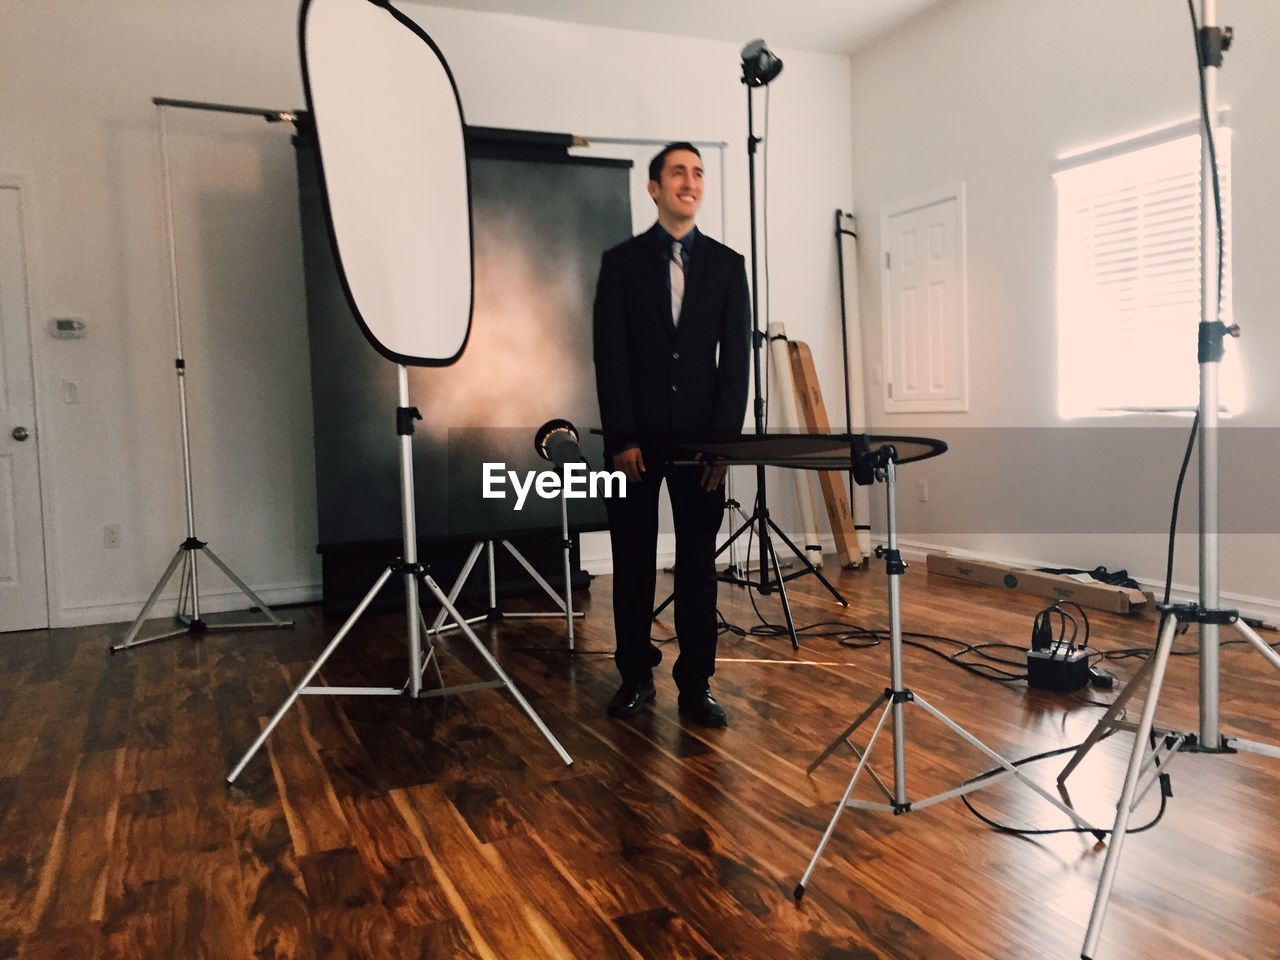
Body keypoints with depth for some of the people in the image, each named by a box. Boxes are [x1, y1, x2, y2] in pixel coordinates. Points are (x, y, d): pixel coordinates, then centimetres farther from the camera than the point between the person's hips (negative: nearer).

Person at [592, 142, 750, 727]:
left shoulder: (727, 264, 7)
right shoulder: (621, 261, 3)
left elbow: (736, 357, 2)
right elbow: (609, 356, -3)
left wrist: (726, 438, -7)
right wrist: (621, 438, -10)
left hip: (702, 438, 1)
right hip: (636, 438, -1)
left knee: (698, 565, 4)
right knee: (633, 564, 7)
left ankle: (695, 685, 12)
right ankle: (636, 675, 21)